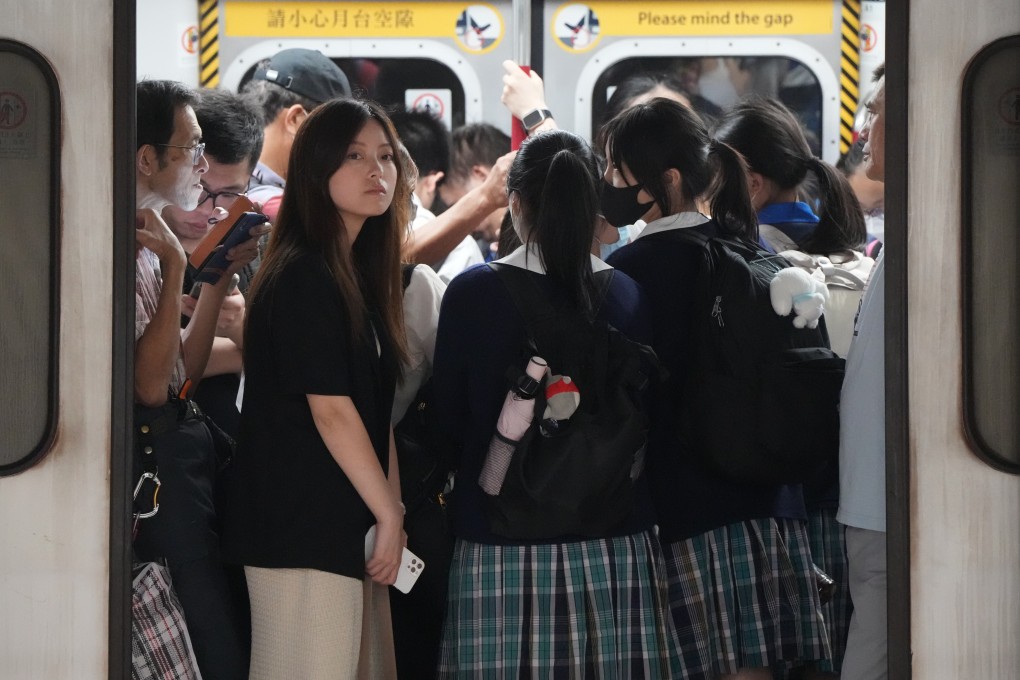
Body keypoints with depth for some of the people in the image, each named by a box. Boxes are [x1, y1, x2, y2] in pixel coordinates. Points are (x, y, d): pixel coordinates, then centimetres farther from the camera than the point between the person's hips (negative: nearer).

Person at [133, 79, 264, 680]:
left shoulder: (153, 243, 15)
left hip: (184, 446, 10)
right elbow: (151, 382, -19)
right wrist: (176, 269, -19)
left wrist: (222, 276, 9)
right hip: (156, 456, -10)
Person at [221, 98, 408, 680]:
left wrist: (392, 512, 7)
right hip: (302, 529, -9)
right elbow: (330, 410, -15)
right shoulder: (302, 278, -12)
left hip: (349, 525, 9)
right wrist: (389, 516, -10)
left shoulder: (360, 272, 16)